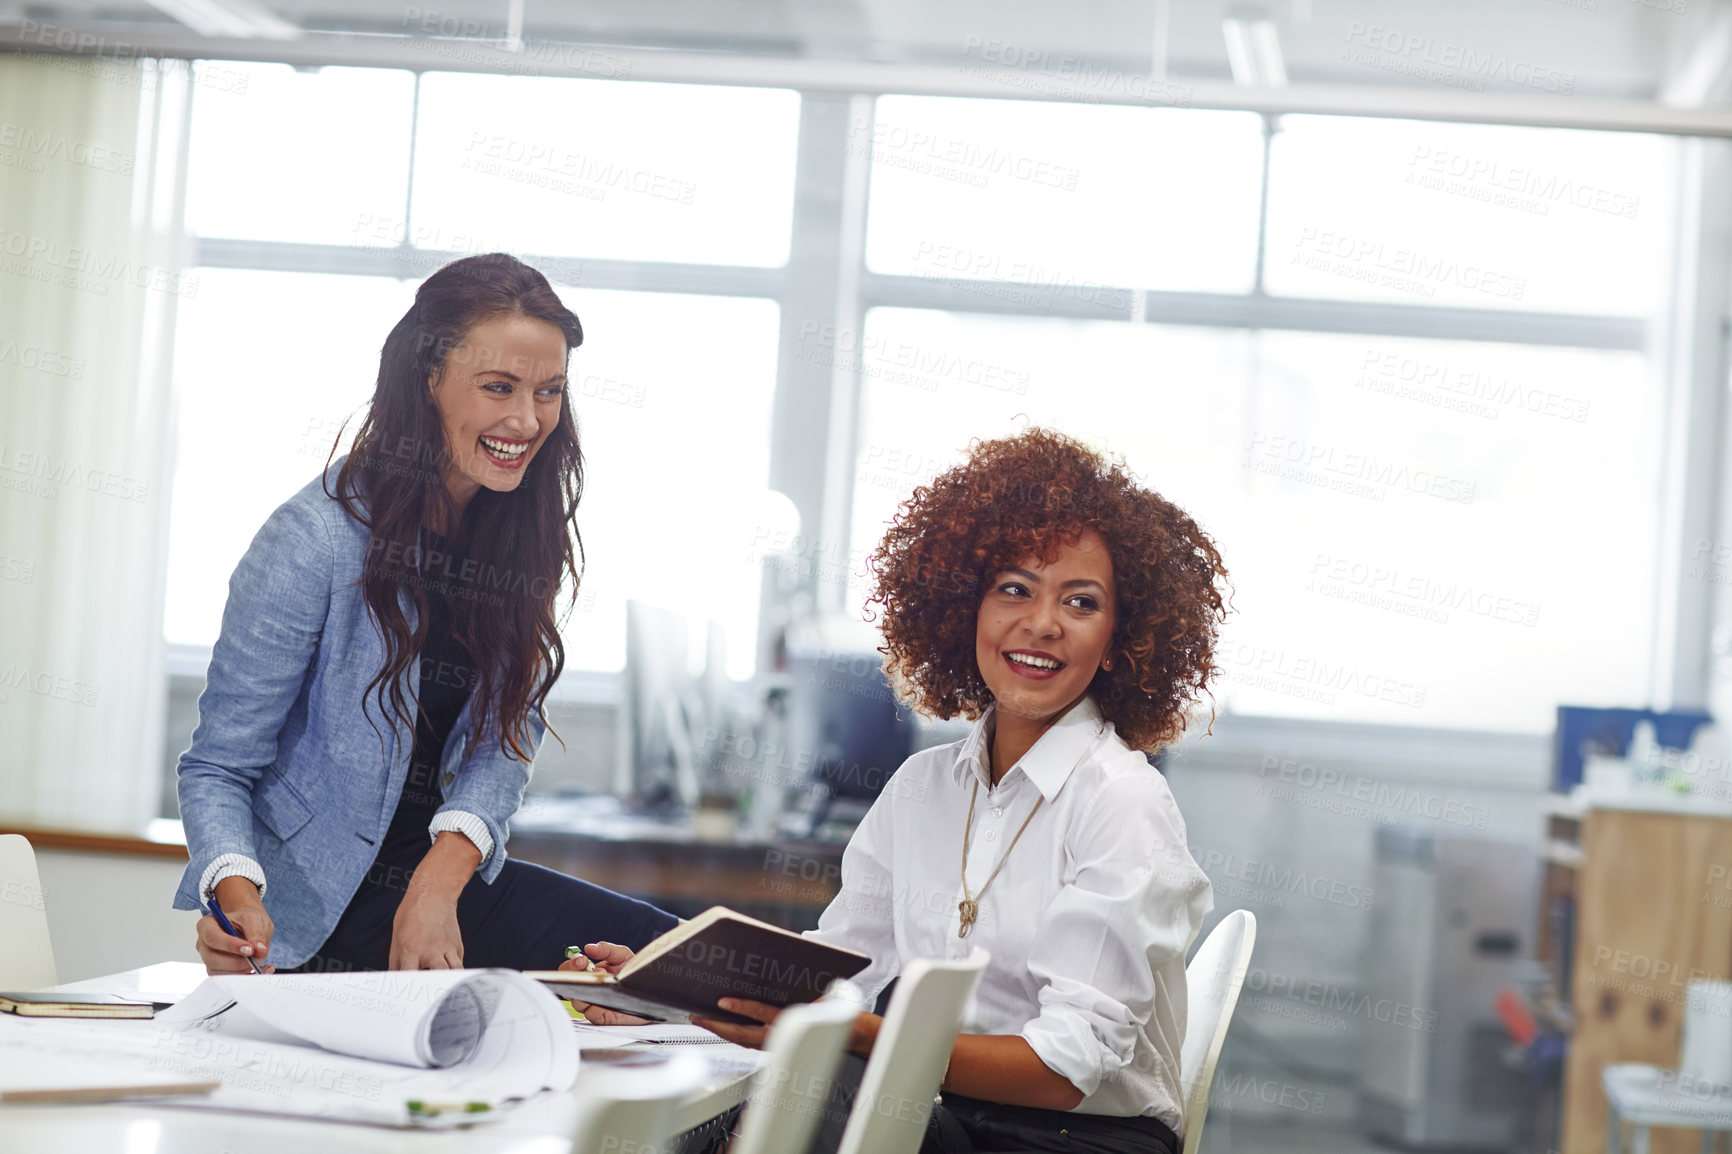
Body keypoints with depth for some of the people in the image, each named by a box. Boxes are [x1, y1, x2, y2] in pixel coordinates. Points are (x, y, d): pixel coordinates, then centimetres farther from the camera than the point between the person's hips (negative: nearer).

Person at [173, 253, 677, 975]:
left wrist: (442, 878, -19)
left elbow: (507, 733, -1)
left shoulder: (522, 535, 3)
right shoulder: (315, 540, -17)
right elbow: (218, 767, -12)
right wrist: (239, 897, -32)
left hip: (447, 875, 6)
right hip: (311, 912, -6)